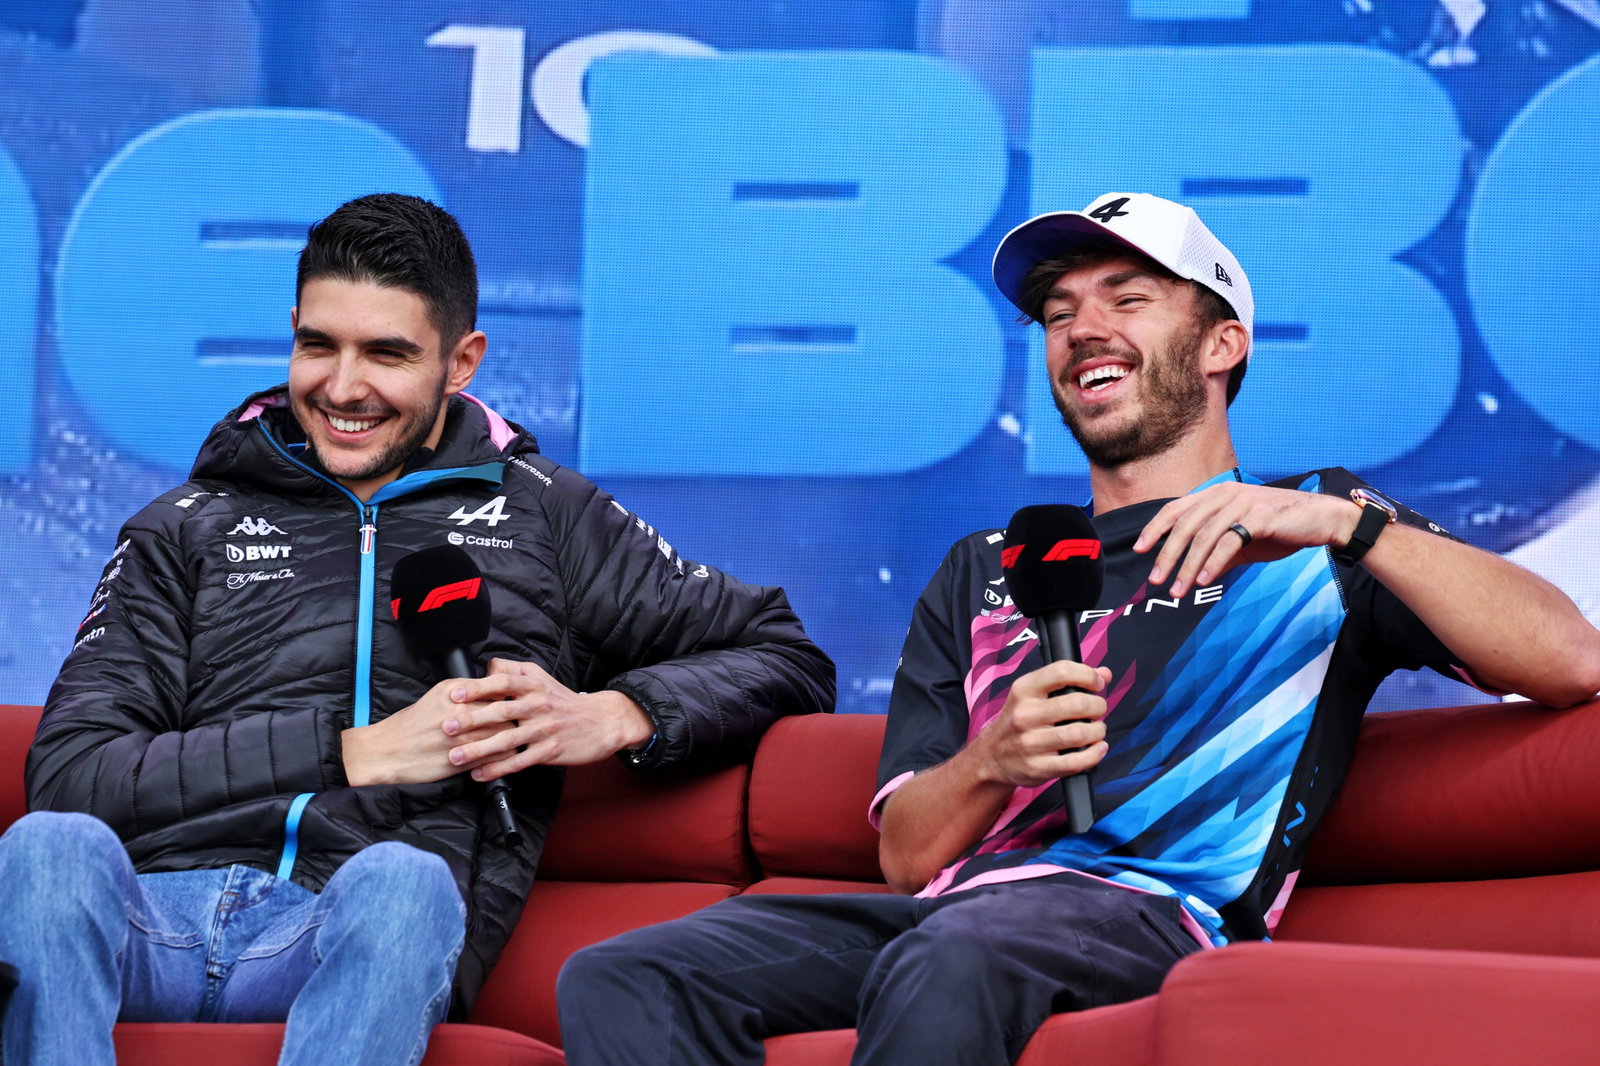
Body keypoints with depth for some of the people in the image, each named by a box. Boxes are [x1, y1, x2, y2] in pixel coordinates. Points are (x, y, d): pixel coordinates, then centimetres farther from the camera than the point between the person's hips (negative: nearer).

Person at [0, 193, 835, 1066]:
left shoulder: (543, 518, 23)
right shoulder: (185, 532, 23)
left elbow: (789, 659, 24)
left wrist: (613, 716, 3)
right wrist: (355, 754, -1)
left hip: (359, 939, -1)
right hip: (158, 915, 1)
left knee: (403, 881, -39)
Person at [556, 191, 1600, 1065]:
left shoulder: (1315, 534, 19)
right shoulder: (982, 573, 31)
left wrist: (1347, 520, -11)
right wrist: (995, 759, -3)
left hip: (1154, 905, -5)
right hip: (953, 903, 5)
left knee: (946, 962, -40)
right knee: (617, 978, -21)